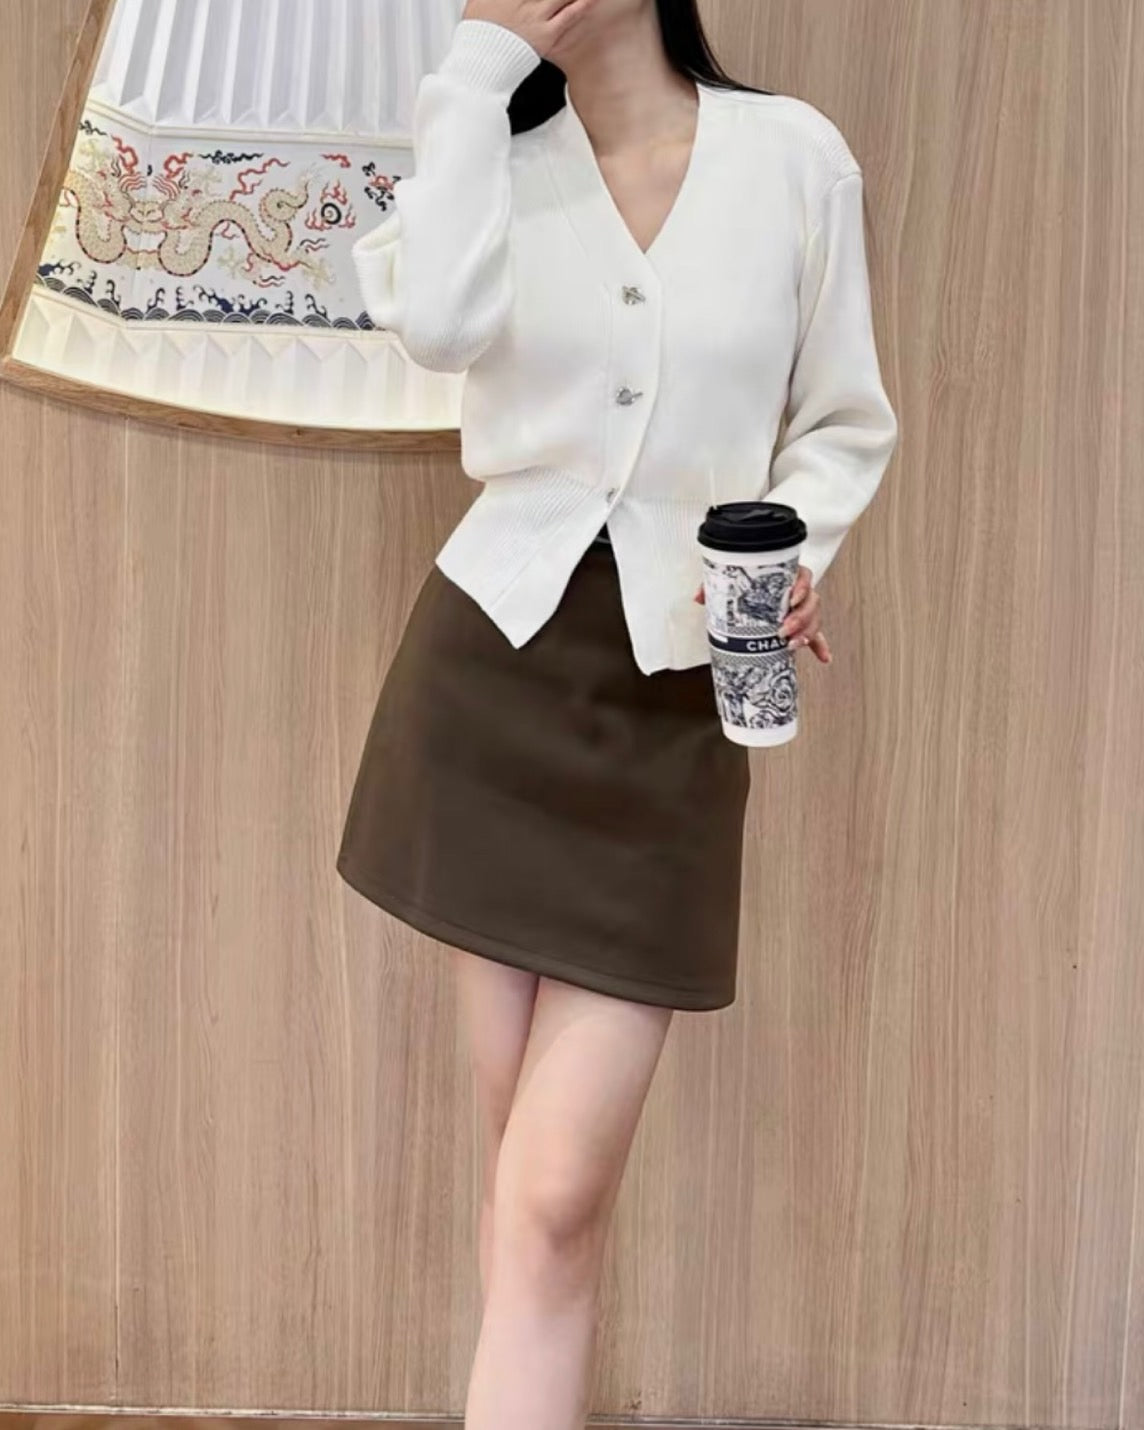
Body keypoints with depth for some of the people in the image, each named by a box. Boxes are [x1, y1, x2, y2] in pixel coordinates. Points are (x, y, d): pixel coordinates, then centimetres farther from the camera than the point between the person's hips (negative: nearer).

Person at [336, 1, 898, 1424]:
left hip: (673, 698, -2)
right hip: (491, 664, 2)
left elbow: (844, 426, 8)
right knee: (527, 1171, 8)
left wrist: (795, 554, -11)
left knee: (555, 1196, -7)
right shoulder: (499, 151, 7)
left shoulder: (793, 154, 1)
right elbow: (438, 322, -16)